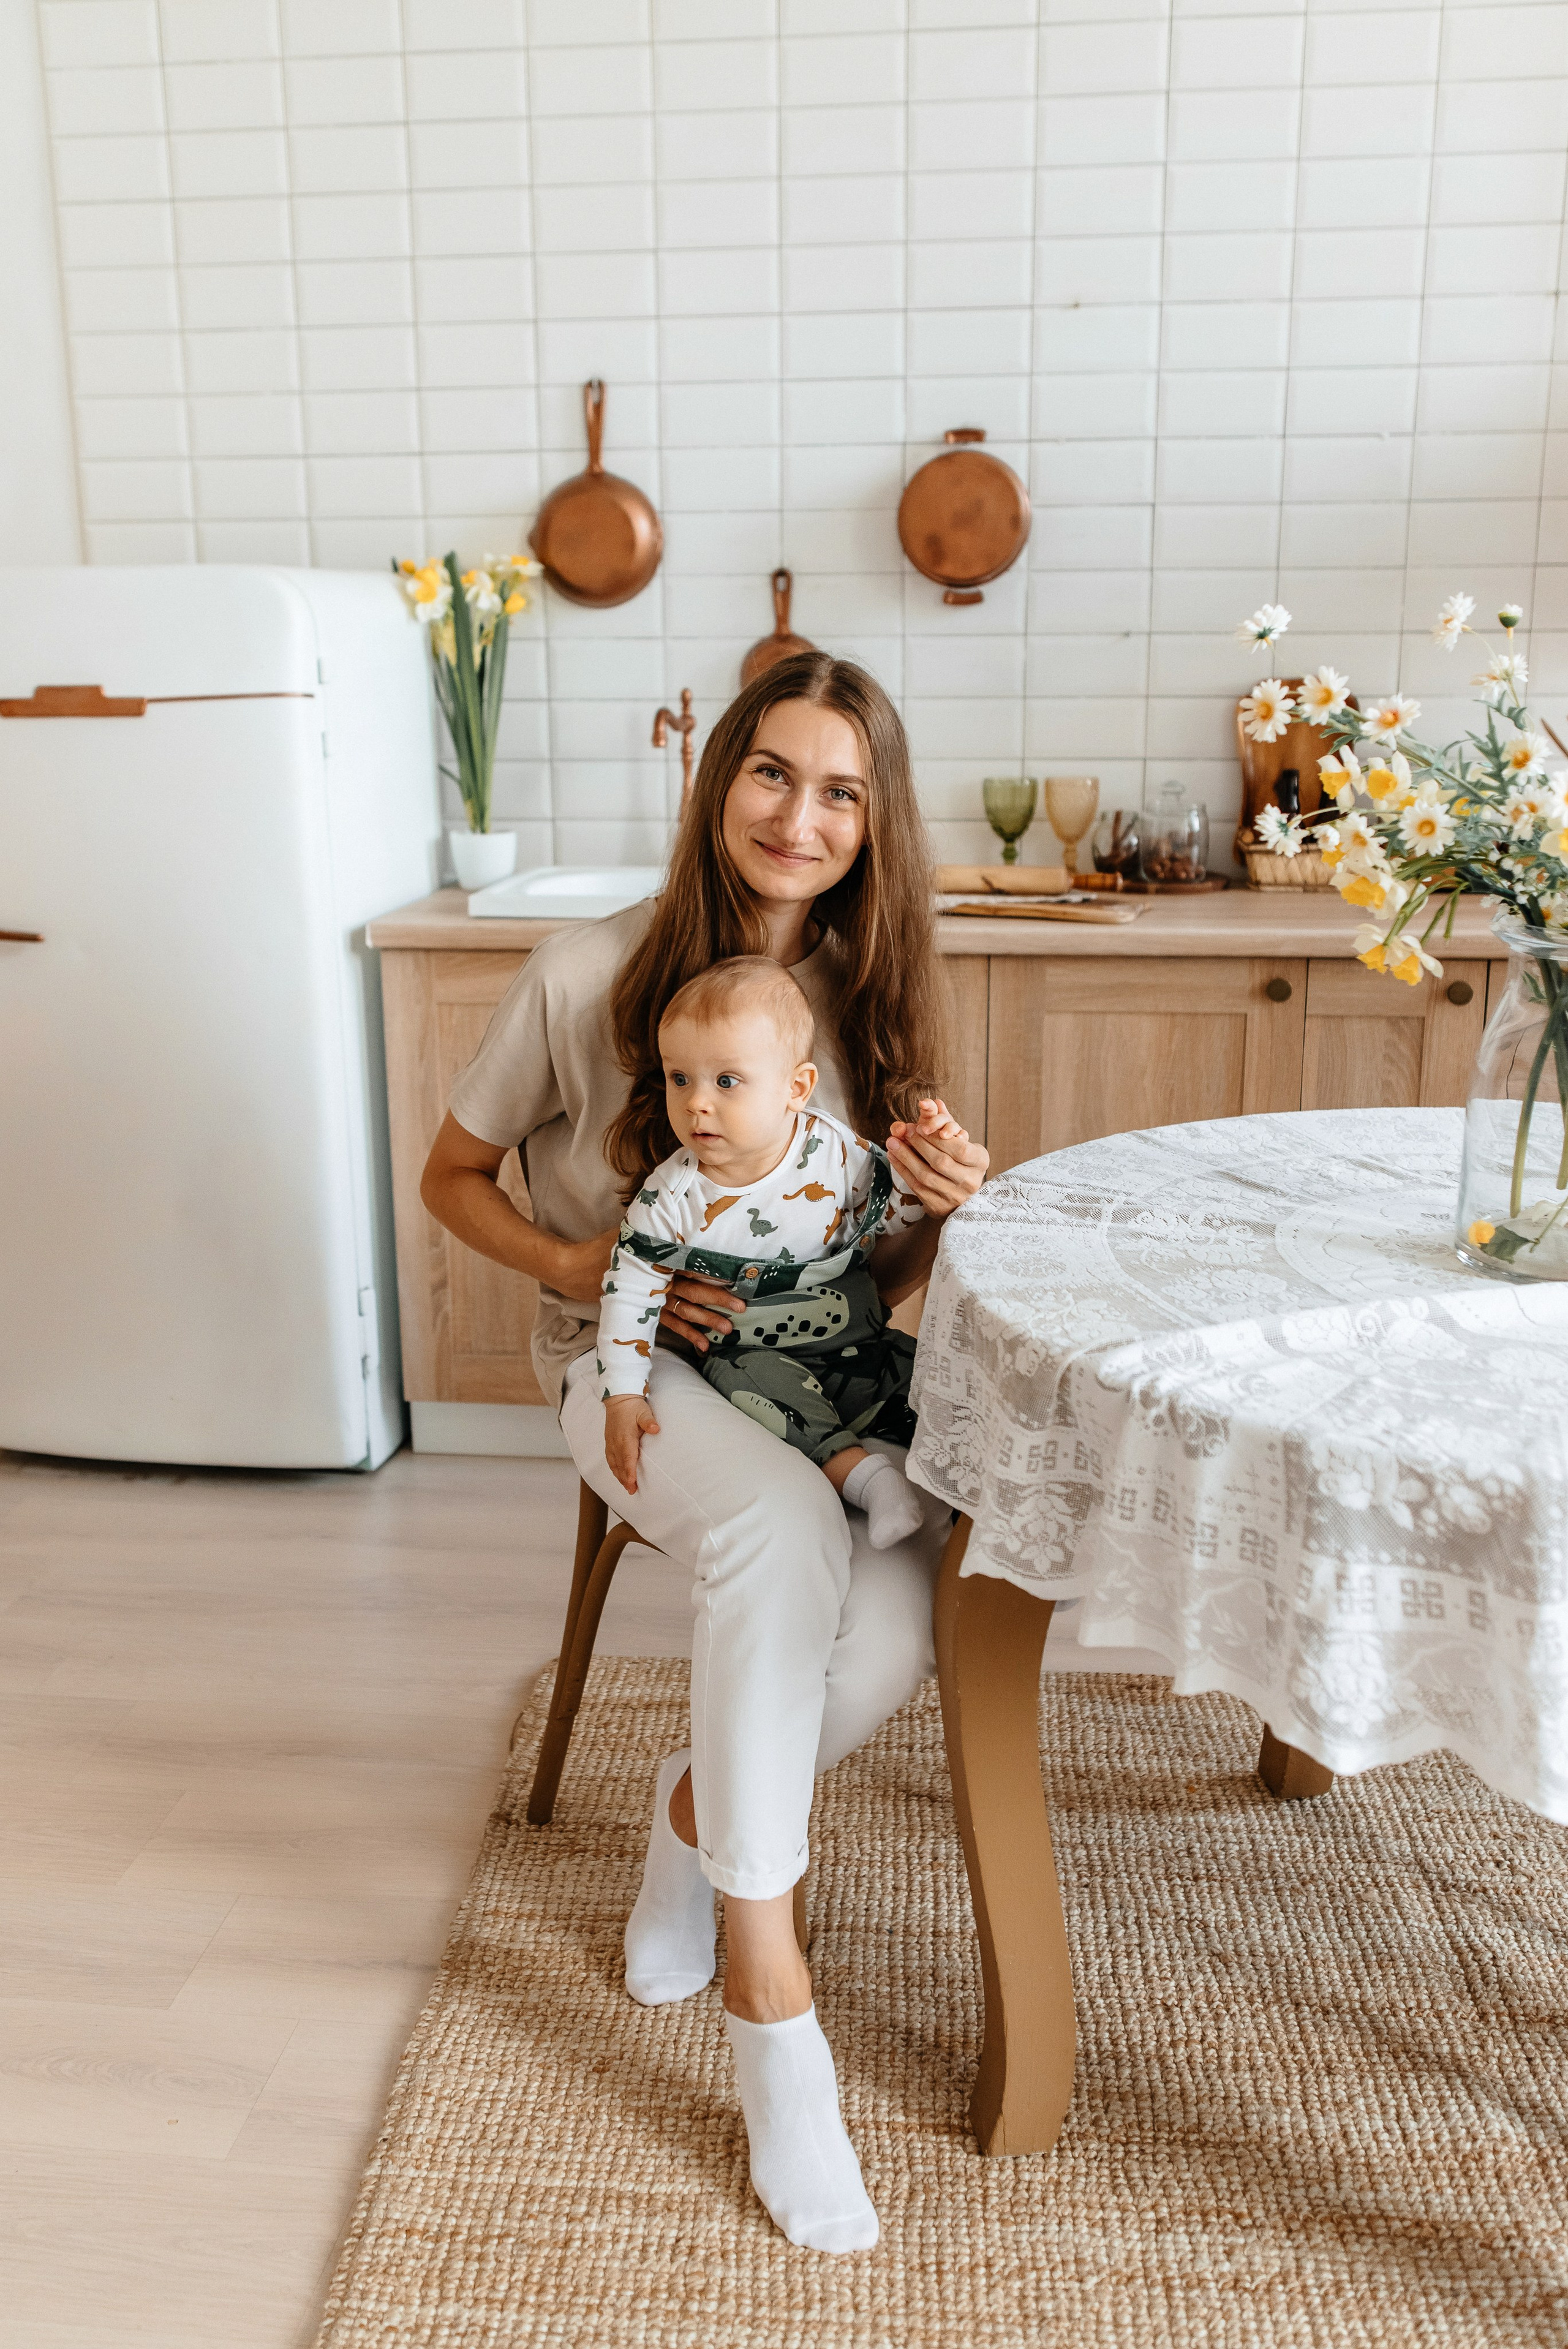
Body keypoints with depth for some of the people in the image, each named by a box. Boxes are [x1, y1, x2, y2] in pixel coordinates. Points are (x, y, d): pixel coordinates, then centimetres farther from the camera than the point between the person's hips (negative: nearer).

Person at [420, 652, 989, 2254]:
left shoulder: (874, 995, 2)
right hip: (632, 1357, -3)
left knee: (900, 1620, -26)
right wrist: (585, 1266, -15)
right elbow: (454, 1180, 3)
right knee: (782, 1527, -36)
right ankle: (769, 2001, -22)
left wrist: (940, 1214, -16)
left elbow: (878, 1284, 8)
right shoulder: (589, 976, -8)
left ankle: (701, 1807, 7)